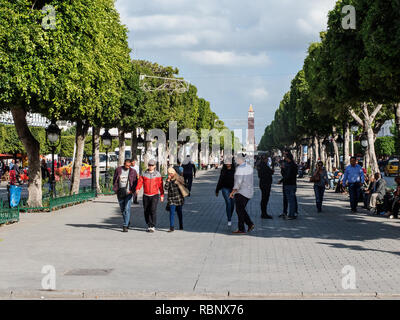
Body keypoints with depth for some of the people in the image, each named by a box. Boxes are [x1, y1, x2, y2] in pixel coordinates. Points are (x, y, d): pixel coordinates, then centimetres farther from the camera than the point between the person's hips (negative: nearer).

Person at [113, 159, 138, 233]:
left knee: (127, 209, -12)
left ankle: (125, 226, -12)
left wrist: (132, 190, -10)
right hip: (120, 193, 3)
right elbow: (114, 180, 8)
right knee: (122, 209, 12)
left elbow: (135, 182, 2)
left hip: (128, 193, -3)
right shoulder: (118, 170, 2)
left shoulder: (132, 172, -1)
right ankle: (128, 222, 33)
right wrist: (116, 190, -2)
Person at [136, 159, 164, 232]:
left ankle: (152, 226, -11)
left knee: (153, 210, -14)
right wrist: (137, 189, -23)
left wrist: (162, 195, 1)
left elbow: (160, 185, 3)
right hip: (146, 195, 3)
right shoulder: (144, 174, 6)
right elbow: (140, 182, -5)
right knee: (146, 211, 7)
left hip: (155, 195, -3)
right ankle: (149, 225, 23)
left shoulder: (158, 174, 2)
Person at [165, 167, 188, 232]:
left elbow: (184, 186, 13)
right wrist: (168, 180, -16)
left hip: (179, 198, 0)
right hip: (171, 199, 0)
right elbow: (165, 188, -11)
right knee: (172, 213, -8)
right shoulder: (168, 180, 2)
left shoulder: (179, 178, 2)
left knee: (179, 212, 10)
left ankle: (181, 226, 24)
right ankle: (172, 227, -9)